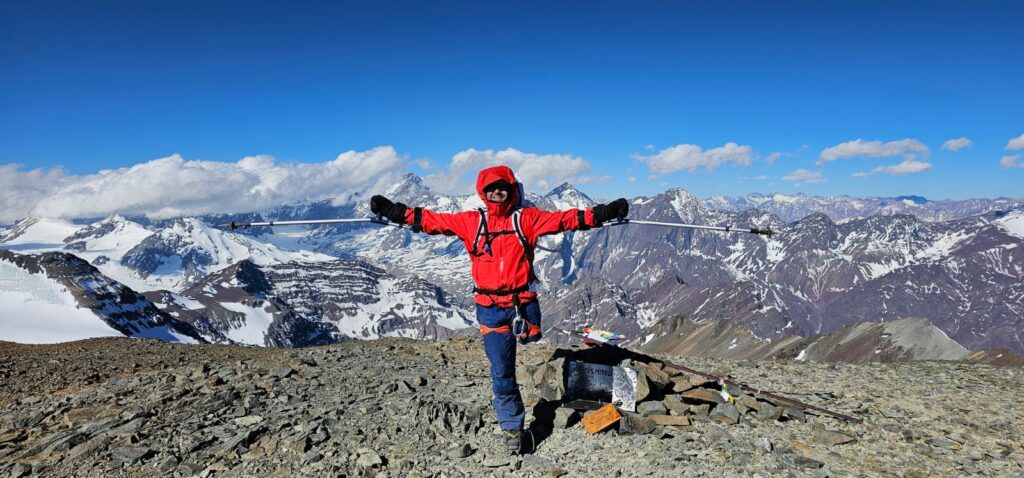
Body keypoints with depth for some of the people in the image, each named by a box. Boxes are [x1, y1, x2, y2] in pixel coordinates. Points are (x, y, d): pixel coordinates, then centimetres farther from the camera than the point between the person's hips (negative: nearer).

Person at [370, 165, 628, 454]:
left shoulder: (526, 218, 4)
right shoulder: (471, 222, 8)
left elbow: (564, 219, -5)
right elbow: (433, 220, 7)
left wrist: (603, 213, -15)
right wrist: (394, 211, 0)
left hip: (523, 303, -1)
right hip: (490, 308, 1)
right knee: (501, 372, 6)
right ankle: (512, 427, 21)